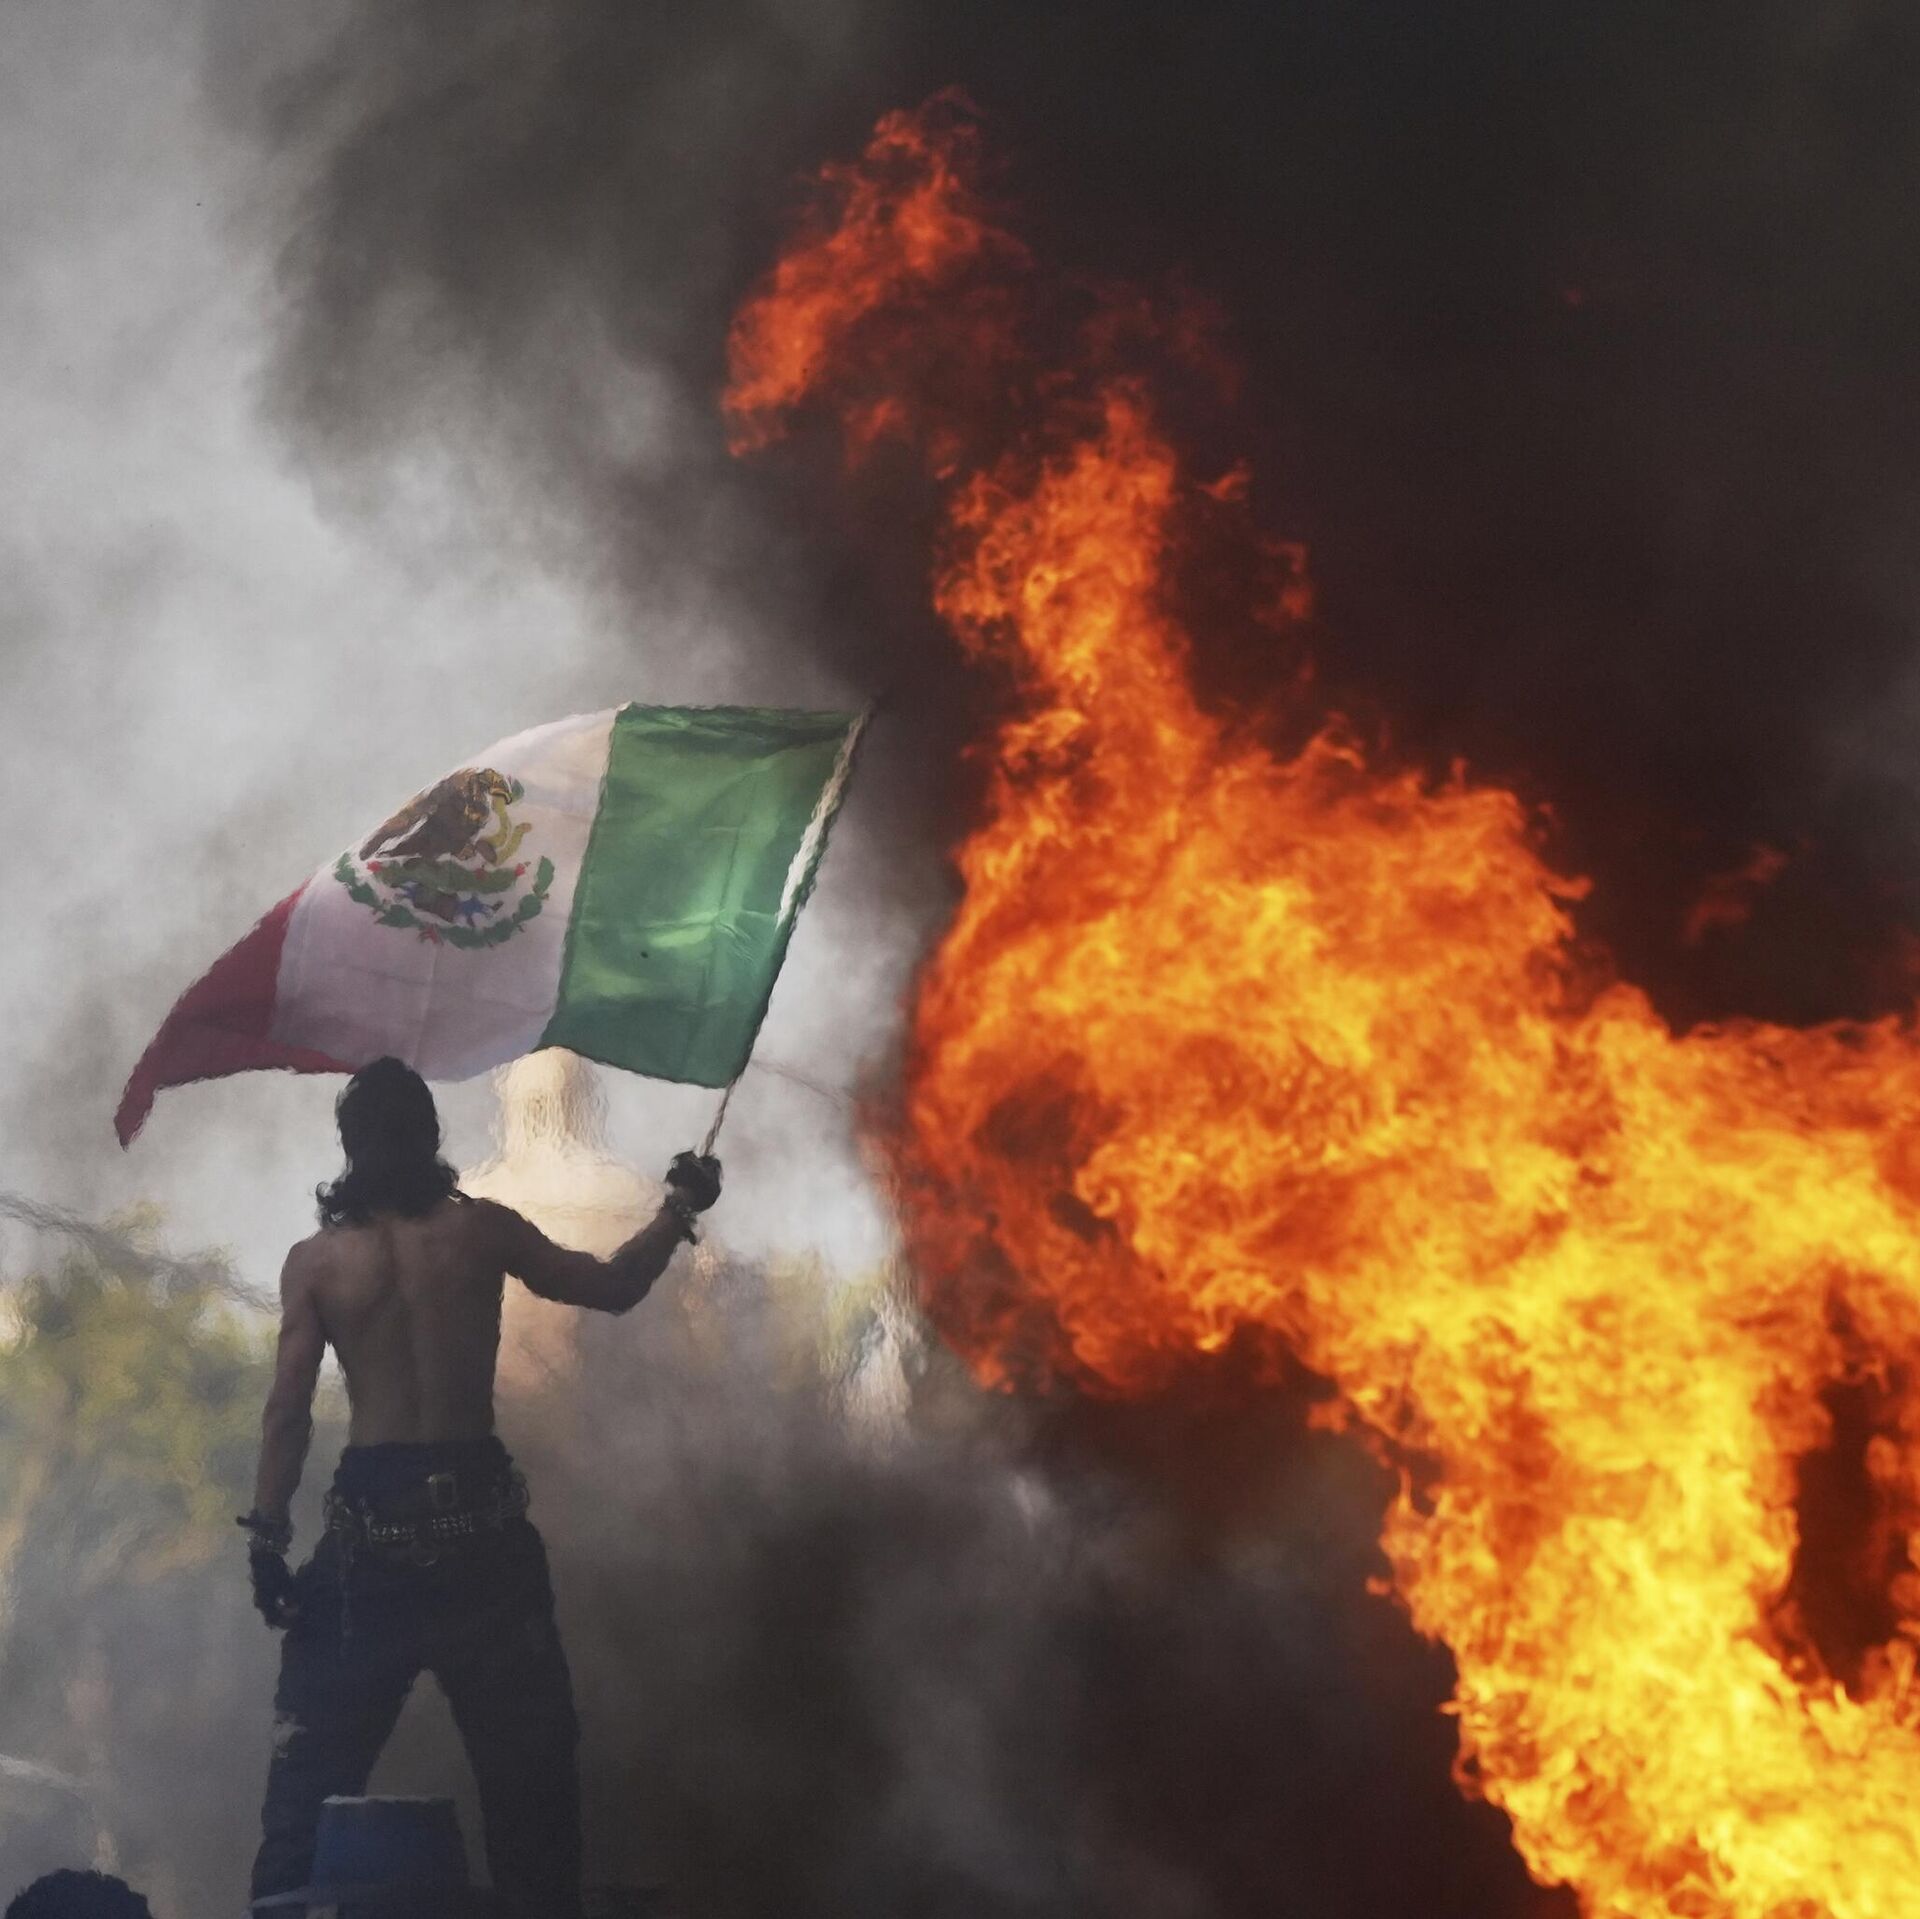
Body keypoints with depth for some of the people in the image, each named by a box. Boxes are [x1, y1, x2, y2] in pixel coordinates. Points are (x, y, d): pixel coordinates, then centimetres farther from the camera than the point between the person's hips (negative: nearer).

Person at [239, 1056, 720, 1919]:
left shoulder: (315, 1260, -2)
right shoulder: (481, 1229, -2)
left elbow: (288, 1410, -6)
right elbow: (612, 1287, 8)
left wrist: (267, 1538, -2)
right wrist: (679, 1206, 23)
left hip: (371, 1519, 0)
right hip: (477, 1510, 0)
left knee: (314, 1760, 6)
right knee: (525, 1760, 12)